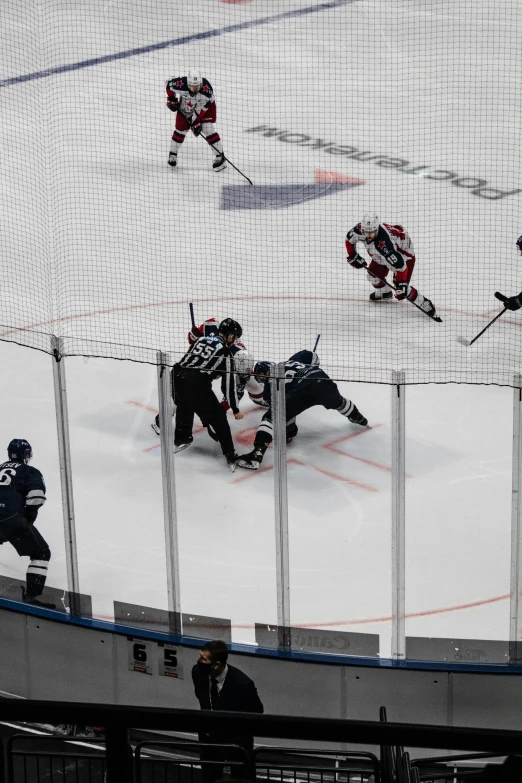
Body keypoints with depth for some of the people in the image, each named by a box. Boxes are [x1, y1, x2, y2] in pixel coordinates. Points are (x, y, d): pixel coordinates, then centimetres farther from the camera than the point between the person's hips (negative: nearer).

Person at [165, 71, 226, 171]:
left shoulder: (206, 88, -39)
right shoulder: (181, 84, -36)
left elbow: (202, 107, -29)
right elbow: (168, 83, -14)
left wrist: (195, 122, -27)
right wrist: (171, 99, -8)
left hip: (206, 105, -2)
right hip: (185, 105, 2)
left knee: (208, 128, -15)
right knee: (181, 129, 4)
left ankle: (220, 157, -8)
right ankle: (173, 154, 25)